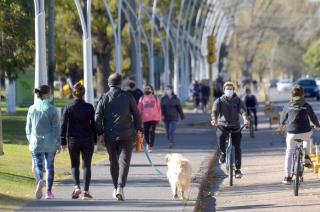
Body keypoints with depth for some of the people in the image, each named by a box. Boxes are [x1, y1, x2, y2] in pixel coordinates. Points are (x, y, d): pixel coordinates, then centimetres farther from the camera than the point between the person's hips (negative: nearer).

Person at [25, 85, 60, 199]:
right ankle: (48, 191, 14)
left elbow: (28, 128, 7)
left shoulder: (32, 109, 0)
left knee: (38, 166, 6)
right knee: (50, 166, 12)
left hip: (36, 143, 1)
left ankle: (39, 181, -26)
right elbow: (56, 127, -9)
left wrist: (30, 141, 20)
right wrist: (58, 143, -2)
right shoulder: (52, 109, -9)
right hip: (50, 143, -1)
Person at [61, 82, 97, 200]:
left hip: (73, 140, 0)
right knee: (86, 165, 3)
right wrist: (95, 140, 9)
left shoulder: (68, 108, -4)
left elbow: (64, 126, -2)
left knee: (74, 165, 14)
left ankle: (77, 186, -7)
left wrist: (63, 142, 4)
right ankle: (86, 192, -4)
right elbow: (93, 124, 0)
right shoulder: (89, 107, -4)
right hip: (87, 141, 0)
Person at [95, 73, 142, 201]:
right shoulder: (128, 96, -1)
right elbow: (137, 115, 1)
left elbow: (97, 117, -3)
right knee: (124, 161, -5)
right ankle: (120, 187, -22)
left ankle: (116, 188, 23)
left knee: (113, 163, 15)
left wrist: (100, 133, 3)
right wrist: (138, 129, 10)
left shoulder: (104, 98, 1)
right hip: (127, 135, -2)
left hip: (110, 136, 2)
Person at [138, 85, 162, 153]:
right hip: (145, 118, 1)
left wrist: (159, 118, 4)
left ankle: (151, 147, -9)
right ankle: (148, 143, 37)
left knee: (152, 131, -11)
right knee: (146, 132, 10)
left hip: (154, 118, -1)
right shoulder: (142, 98, 5)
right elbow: (139, 108, 6)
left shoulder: (155, 98, 5)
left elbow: (159, 108, 7)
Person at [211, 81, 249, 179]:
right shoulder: (219, 101, 2)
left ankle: (238, 169, 7)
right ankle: (223, 153, -5)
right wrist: (214, 119, -38)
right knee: (220, 136, -34)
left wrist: (245, 119, -38)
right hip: (222, 125, -1)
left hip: (235, 126, 1)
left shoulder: (238, 101, 3)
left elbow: (243, 110, -15)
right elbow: (215, 110, -15)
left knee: (237, 148, -5)